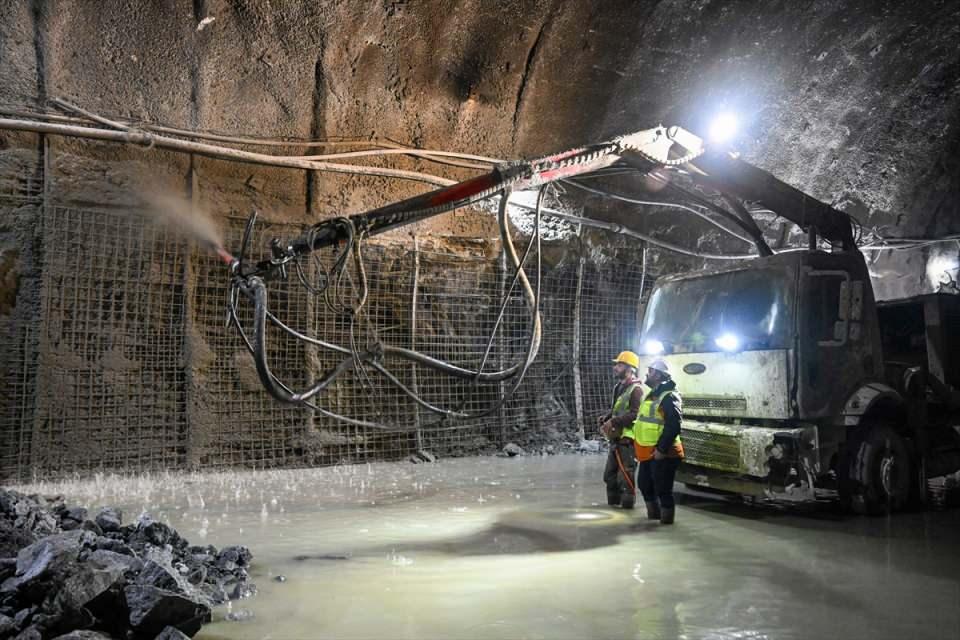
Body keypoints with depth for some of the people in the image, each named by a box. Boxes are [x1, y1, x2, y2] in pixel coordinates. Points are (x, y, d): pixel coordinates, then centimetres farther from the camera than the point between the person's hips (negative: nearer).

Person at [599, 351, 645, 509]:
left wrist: (613, 422, -21)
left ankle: (628, 503, 4)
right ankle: (613, 502, 28)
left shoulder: (636, 389, -14)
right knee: (610, 473, 16)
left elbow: (635, 414, -23)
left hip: (627, 439, -10)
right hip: (616, 438, 10)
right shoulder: (619, 387, 16)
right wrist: (605, 419, 4)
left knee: (625, 474, -6)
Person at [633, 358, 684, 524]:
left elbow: (674, 425, -24)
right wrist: (640, 449, 20)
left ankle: (666, 520, 13)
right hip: (647, 453, 10)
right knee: (644, 484, 19)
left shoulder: (669, 396, -16)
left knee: (662, 489, 0)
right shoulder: (652, 395, 16)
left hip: (662, 454, -10)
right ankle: (653, 514, 34)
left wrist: (661, 449, -23)